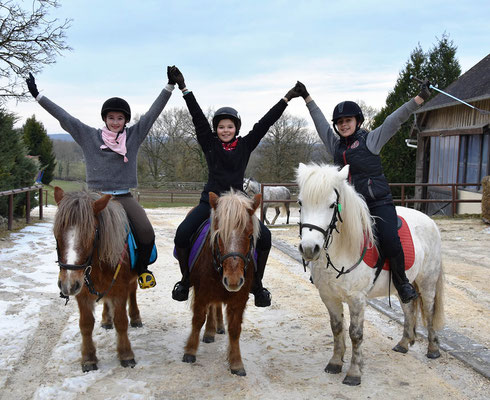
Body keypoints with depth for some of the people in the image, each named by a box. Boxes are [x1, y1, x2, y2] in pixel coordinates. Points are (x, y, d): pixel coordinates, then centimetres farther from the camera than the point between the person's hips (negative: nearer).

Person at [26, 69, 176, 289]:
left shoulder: (134, 135, 7)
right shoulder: (89, 136, 6)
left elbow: (154, 112, 3)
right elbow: (62, 116, 5)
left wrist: (169, 86, -3)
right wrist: (37, 95, 3)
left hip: (125, 197, 0)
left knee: (146, 232, -19)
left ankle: (142, 268, 7)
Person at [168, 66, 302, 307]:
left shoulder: (245, 146, 6)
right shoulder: (210, 144, 4)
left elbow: (265, 123, 4)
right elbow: (198, 117, -1)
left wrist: (286, 99, 3)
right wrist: (183, 88, -6)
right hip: (210, 201, 0)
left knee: (264, 236, -19)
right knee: (182, 234, -20)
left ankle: (256, 285, 1)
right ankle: (186, 280, 4)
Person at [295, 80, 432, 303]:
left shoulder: (370, 140, 2)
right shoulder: (335, 145, 13)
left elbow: (395, 120, -5)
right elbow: (320, 122, 21)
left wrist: (420, 98, -12)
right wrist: (307, 98, 26)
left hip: (378, 203, -5)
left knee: (389, 240, -22)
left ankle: (401, 282, 0)